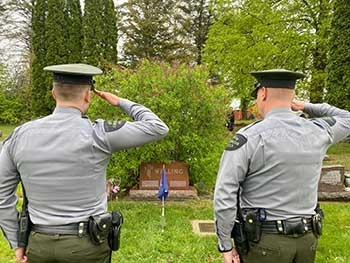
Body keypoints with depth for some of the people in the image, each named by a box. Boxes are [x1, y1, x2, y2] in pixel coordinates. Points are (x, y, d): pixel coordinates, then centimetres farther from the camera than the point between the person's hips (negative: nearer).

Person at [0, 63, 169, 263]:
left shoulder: (21, 135, -5)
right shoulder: (97, 135, -19)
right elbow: (158, 129, -11)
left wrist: (17, 242, 12)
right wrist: (121, 102, 3)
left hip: (40, 246, 4)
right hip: (87, 247, -3)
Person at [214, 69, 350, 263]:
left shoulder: (249, 137, -16)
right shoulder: (317, 131, -2)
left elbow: (224, 196, -18)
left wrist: (226, 246, -9)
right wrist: (307, 107, 22)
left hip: (263, 242, -4)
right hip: (307, 240, 5)